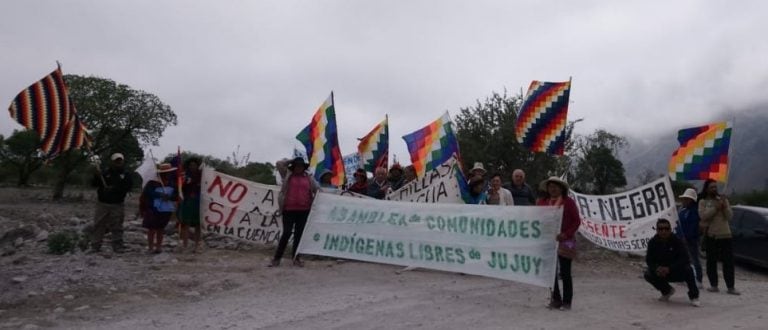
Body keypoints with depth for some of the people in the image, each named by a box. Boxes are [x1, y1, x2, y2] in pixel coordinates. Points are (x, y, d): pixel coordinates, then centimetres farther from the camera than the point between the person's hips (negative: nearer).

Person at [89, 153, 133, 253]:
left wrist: (114, 189, -18)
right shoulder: (104, 173, 7)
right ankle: (95, 246, 8)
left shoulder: (126, 175, 5)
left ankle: (118, 246, 8)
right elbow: (93, 184, 2)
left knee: (117, 227, 3)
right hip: (102, 204, 1)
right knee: (99, 225, 2)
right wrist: (97, 176, -17)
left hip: (117, 205, -1)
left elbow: (128, 187, -6)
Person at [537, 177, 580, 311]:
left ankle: (567, 302, 13)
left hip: (564, 241, -4)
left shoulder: (568, 202, -3)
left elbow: (576, 221, -4)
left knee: (565, 272, 2)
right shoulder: (543, 202, 7)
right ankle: (555, 300, 21)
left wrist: (566, 234, -16)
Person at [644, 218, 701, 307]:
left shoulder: (678, 241, -17)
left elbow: (684, 259, -27)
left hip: (679, 272, -3)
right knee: (648, 275, -20)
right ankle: (667, 291, 10)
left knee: (688, 269, -34)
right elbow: (649, 260, -9)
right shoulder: (653, 242, -8)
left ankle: (693, 297, -14)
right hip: (661, 271, 3)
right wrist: (656, 268, -31)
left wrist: (669, 269, -39)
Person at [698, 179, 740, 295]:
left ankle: (731, 287, 4)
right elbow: (703, 215, -13)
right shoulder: (703, 201, 3)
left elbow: (729, 216, 4)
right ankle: (714, 285, 10)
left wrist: (725, 207, -11)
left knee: (728, 261, 1)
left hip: (725, 234, 2)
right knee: (711, 261, 2)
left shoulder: (723, 199, 11)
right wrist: (715, 207, -18)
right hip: (711, 235, -2)